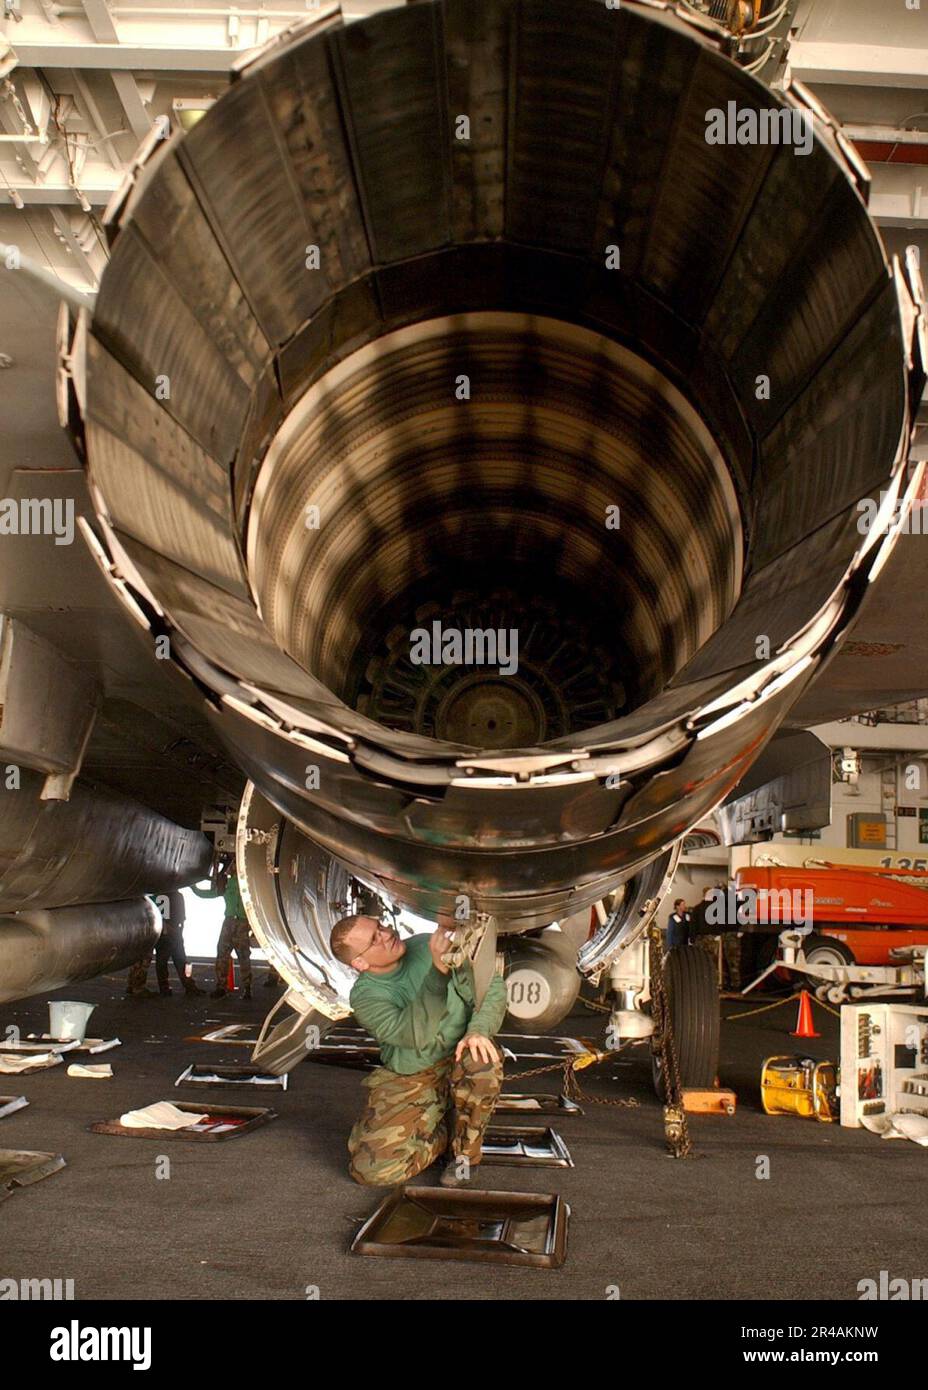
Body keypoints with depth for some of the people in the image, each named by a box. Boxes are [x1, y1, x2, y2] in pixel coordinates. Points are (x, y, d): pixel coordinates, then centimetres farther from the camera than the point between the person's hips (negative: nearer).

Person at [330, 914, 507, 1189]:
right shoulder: (364, 997, -14)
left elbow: (493, 986, -7)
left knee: (481, 1065, -36)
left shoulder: (429, 947, -12)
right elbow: (416, 1034, -32)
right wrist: (439, 970, -45)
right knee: (370, 1169, -15)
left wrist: (479, 1029, -27)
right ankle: (444, 1130, 11)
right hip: (407, 1082, 0)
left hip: (458, 1057, 0)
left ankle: (466, 1152, -8)